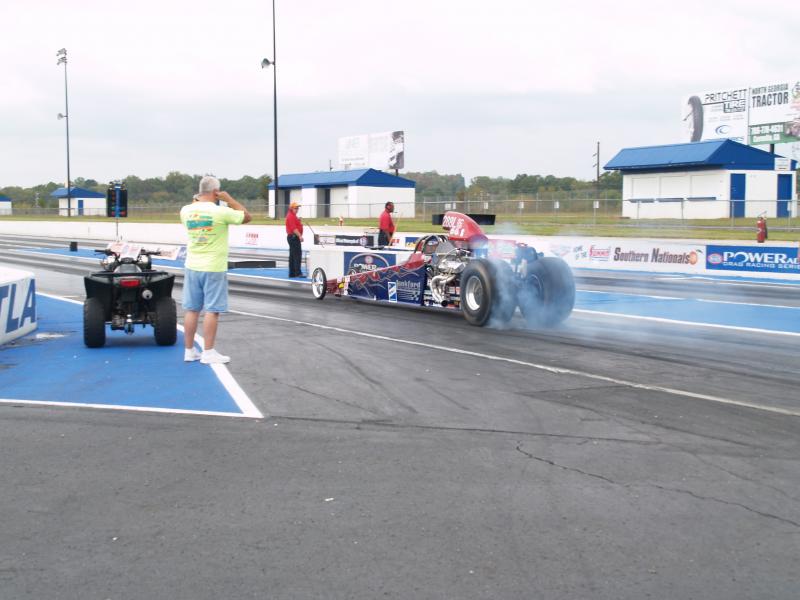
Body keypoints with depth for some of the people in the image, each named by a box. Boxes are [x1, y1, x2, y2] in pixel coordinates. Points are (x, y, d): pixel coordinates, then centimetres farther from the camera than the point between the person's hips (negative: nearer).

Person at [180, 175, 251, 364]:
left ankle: (189, 350, 15)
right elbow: (247, 217, -1)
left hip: (192, 267, 5)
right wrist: (229, 199, 3)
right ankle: (208, 352, 1)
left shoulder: (186, 210, 0)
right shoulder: (221, 211, -14)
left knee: (192, 309, 10)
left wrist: (197, 200, 21)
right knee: (212, 310, 0)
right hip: (214, 269, -5)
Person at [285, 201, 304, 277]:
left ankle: (292, 273, 15)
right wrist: (300, 236, -26)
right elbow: (294, 228, -22)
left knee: (292, 256, 11)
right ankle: (298, 273, -17)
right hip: (294, 237, -11)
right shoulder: (291, 216, -13)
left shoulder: (293, 216, 20)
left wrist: (299, 222, 10)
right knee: (297, 255, -13)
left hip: (292, 237, 11)